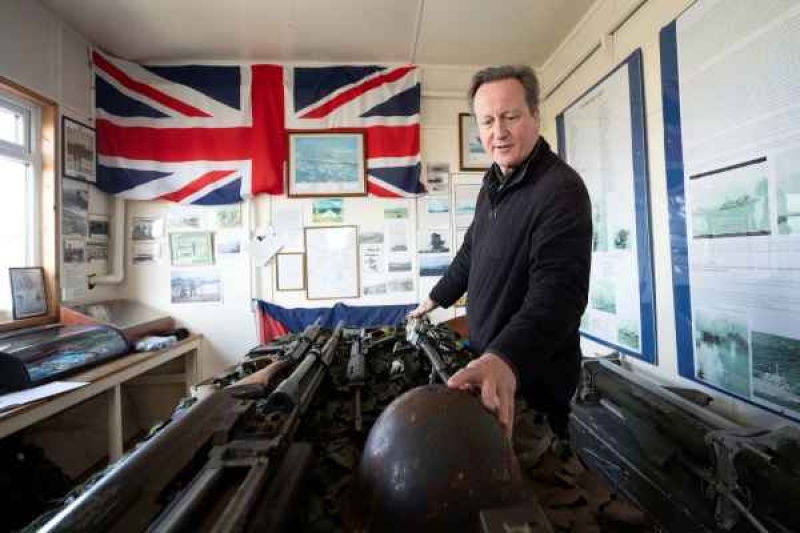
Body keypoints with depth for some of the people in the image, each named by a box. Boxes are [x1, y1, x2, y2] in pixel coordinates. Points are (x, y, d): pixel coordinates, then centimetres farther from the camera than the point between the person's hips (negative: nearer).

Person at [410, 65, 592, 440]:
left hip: (534, 380, -8)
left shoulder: (561, 189, -21)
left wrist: (505, 358, -47)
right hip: (487, 364, 8)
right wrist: (435, 299, 24)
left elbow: (557, 290, -33)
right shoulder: (493, 184, 8)